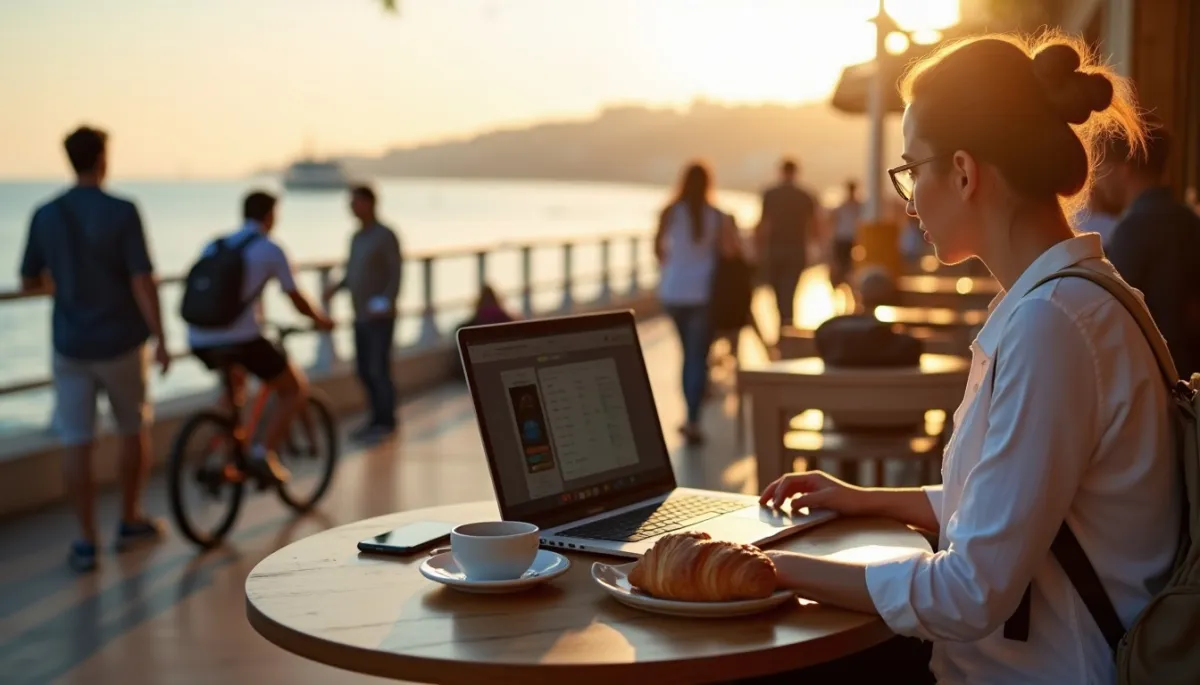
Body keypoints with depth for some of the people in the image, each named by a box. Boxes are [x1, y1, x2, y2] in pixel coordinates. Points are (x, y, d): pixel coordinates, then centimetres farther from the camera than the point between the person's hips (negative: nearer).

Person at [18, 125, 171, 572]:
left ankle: (86, 541, 5)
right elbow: (142, 283, -17)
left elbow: (28, 283, 7)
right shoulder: (122, 213, -12)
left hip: (70, 346, 2)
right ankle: (130, 522, 28)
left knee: (76, 442, 4)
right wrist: (160, 341, -11)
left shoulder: (45, 216, -1)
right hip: (120, 342, -2)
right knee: (134, 430, 18)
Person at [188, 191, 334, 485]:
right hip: (240, 339, -6)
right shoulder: (270, 250, 4)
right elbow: (298, 302, 7)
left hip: (199, 342, 6)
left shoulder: (214, 246, 19)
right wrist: (322, 321, 27)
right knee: (295, 388, 15)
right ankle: (264, 453, -4)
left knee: (235, 380, 37)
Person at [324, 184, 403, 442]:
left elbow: (396, 273, -13)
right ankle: (376, 418, 19)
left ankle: (386, 422, 4)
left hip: (380, 317, -7)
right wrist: (336, 288, 1)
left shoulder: (385, 235, -9)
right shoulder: (357, 237, 13)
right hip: (361, 317, 7)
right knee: (364, 371, 9)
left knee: (379, 369, -6)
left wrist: (387, 302, -25)